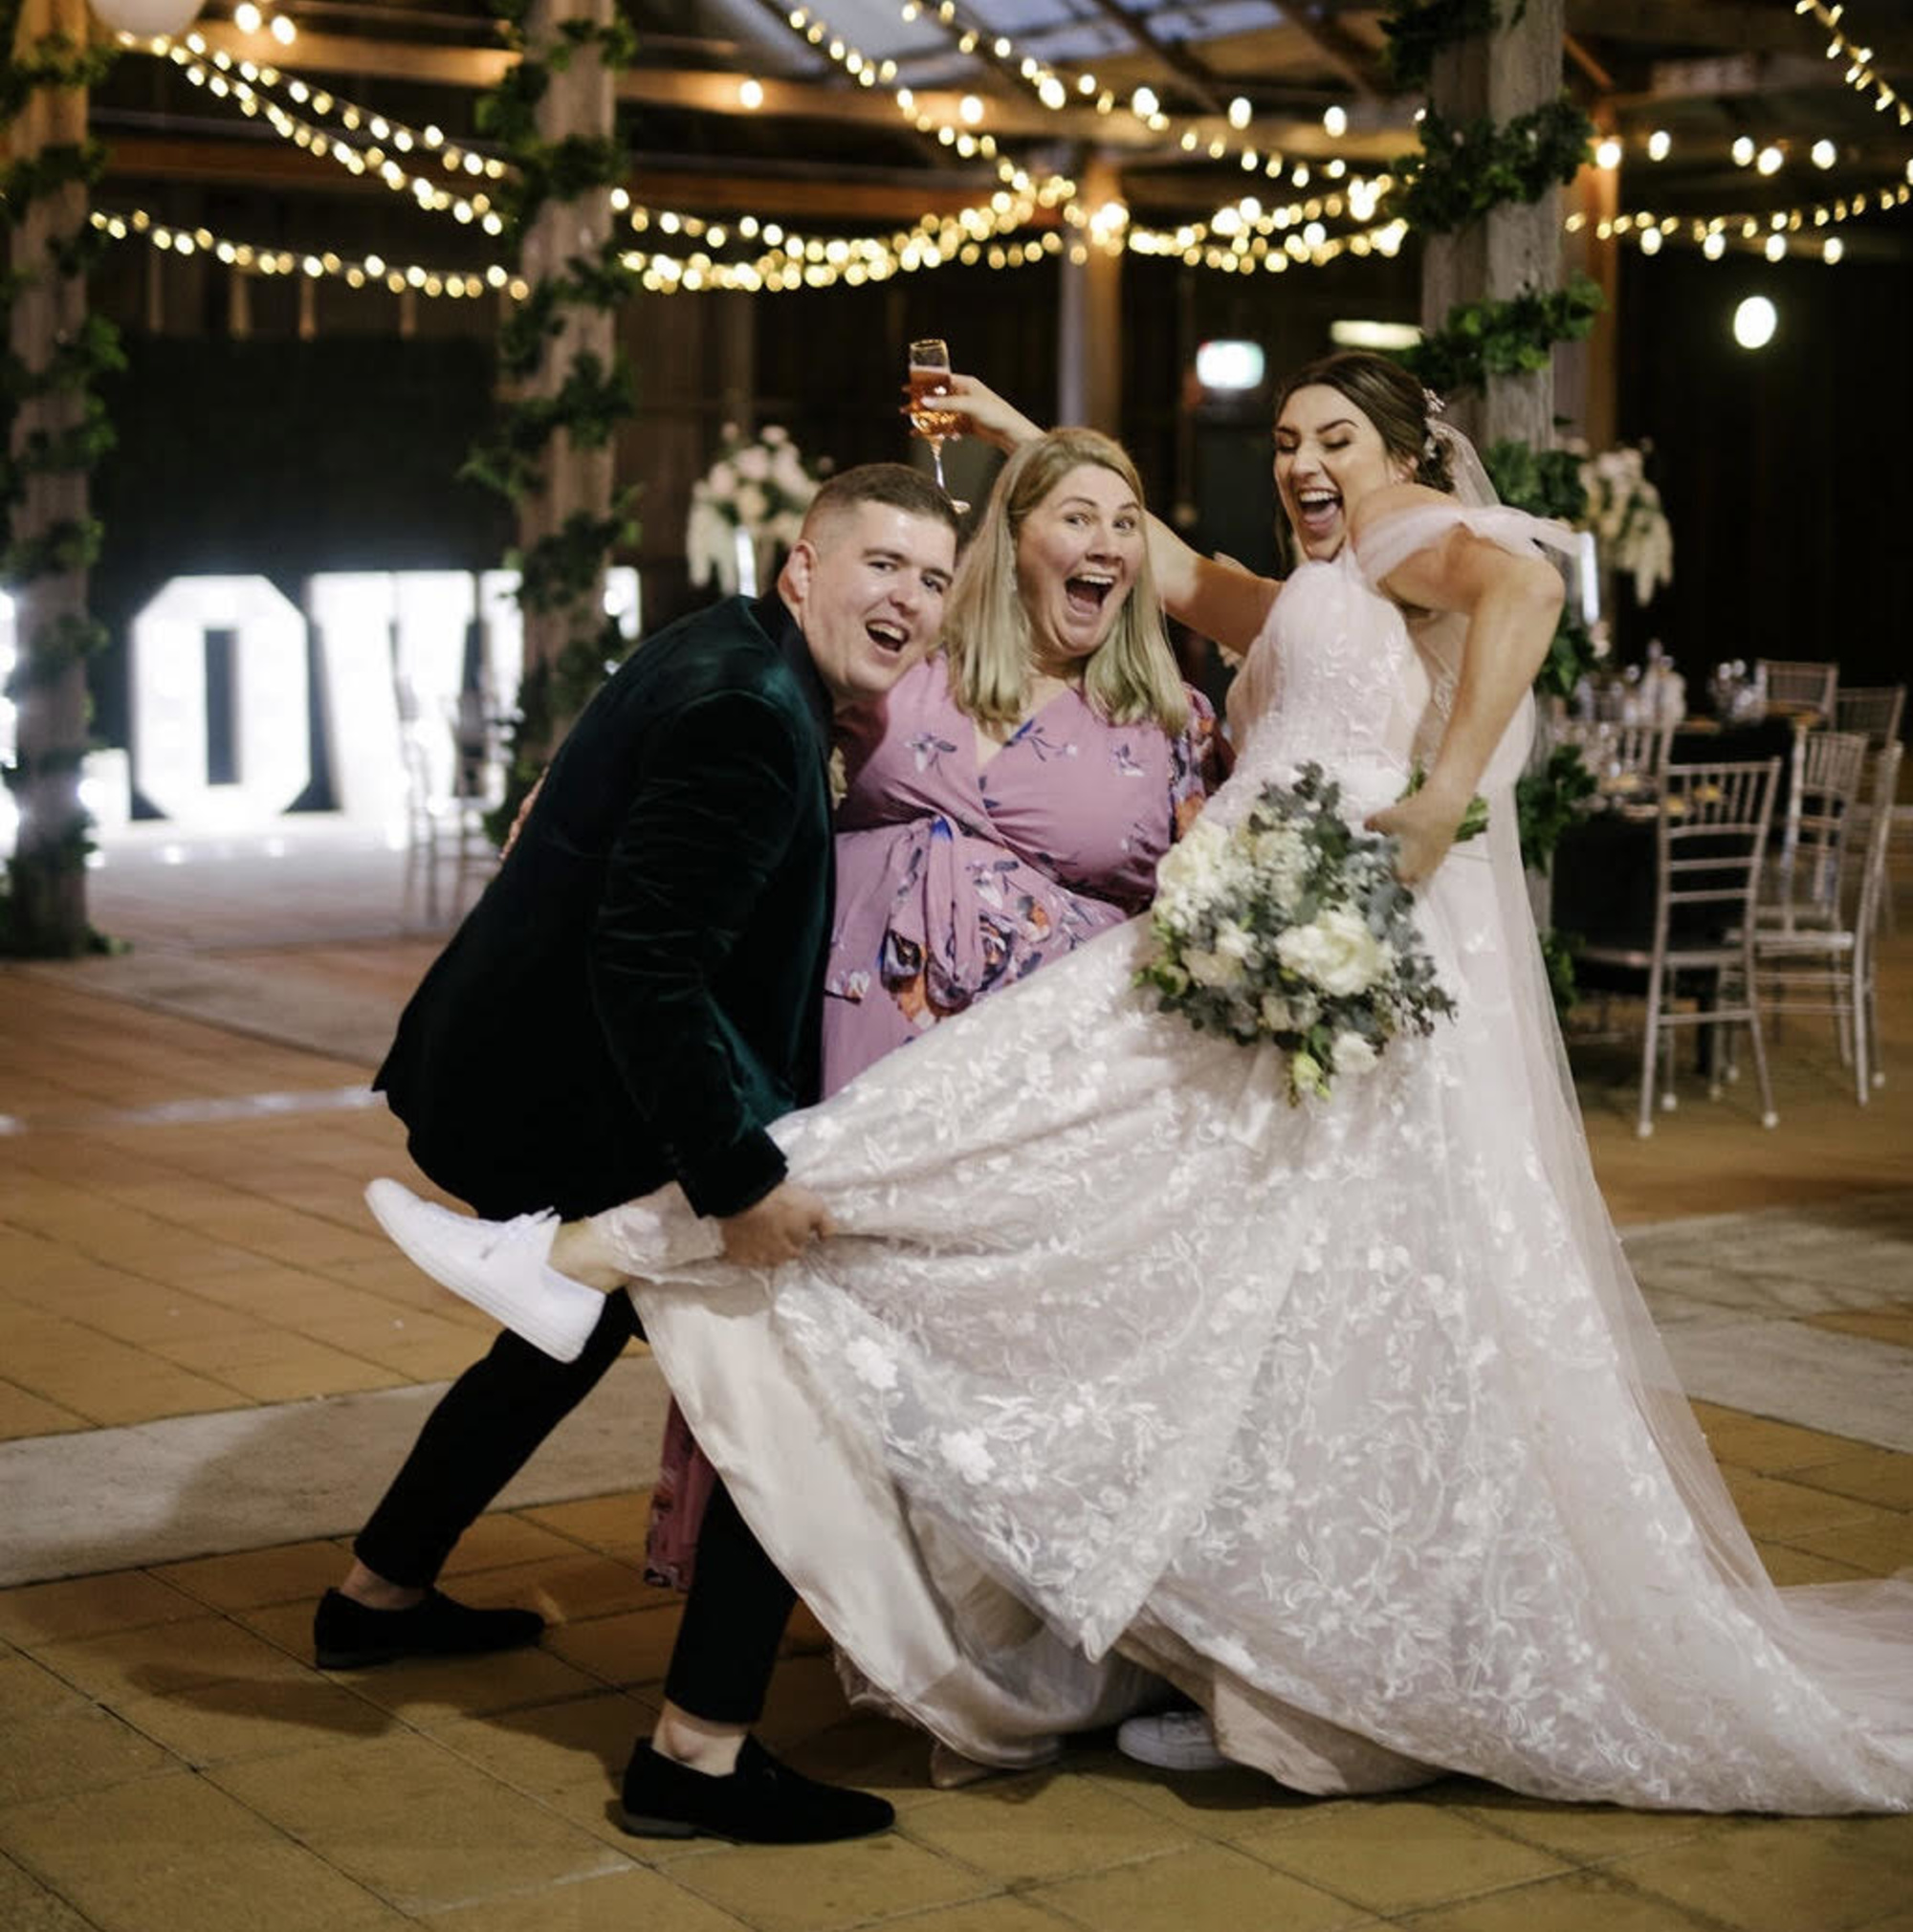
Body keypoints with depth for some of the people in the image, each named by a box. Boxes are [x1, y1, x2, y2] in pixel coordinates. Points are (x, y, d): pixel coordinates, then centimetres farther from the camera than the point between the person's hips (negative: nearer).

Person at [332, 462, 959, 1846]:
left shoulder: (736, 664, 10)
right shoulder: (747, 712, -22)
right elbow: (647, 964, -29)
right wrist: (741, 1181, -28)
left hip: (506, 1075, 11)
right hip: (565, 1108, -11)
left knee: (587, 1315, 33)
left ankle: (383, 1592, 49)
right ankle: (702, 1754, -8)